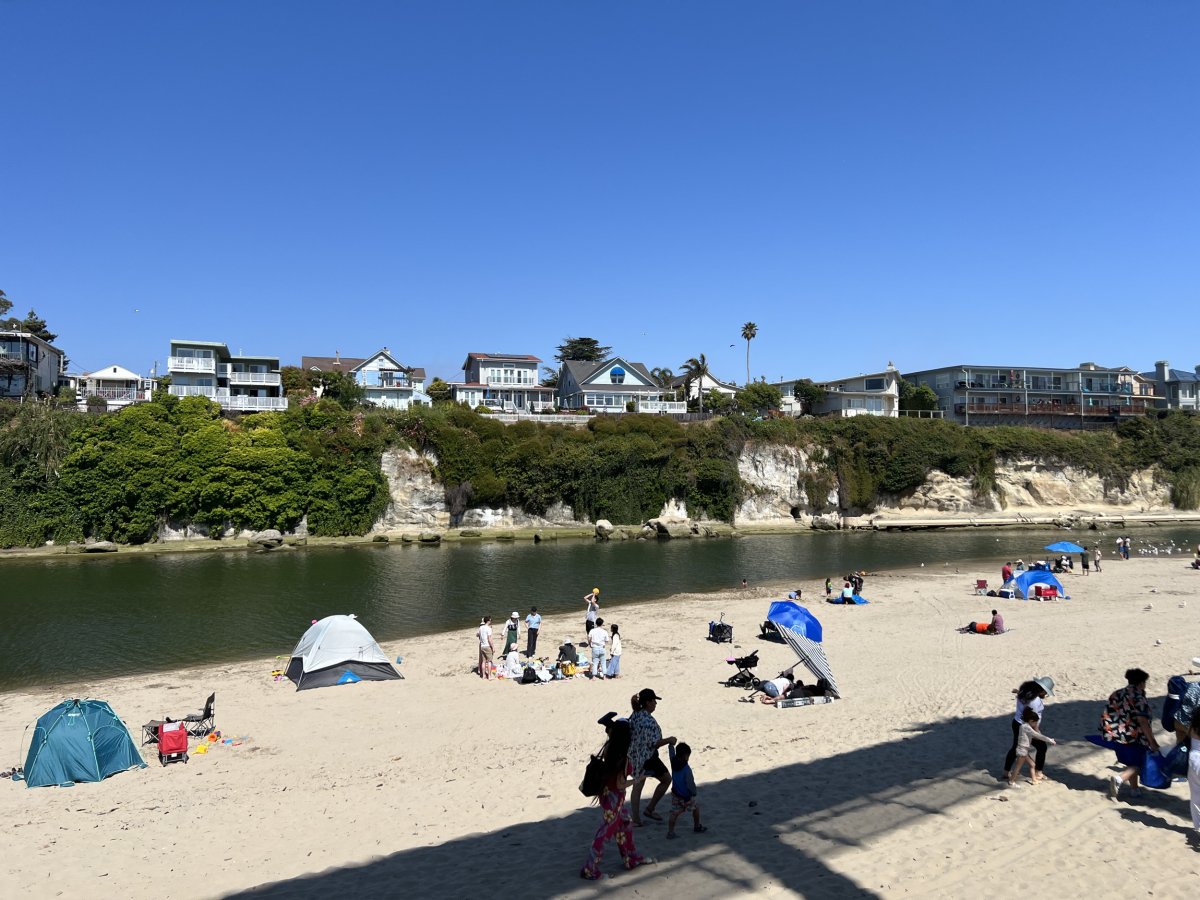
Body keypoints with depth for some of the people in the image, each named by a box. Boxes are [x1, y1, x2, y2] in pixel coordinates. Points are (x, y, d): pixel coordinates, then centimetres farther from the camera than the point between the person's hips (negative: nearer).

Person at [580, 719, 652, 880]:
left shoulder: (609, 747, -8)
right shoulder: (623, 758, -29)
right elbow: (620, 784, -23)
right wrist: (636, 780, -9)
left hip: (607, 793, 8)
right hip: (614, 797, -8)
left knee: (624, 825, 25)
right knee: (605, 832, 7)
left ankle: (632, 858, 43)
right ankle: (589, 870, 18)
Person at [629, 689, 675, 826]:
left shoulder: (635, 716, 3)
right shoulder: (649, 720, -23)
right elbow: (654, 743, -23)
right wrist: (669, 740, -13)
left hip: (635, 756, 8)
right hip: (648, 757, -8)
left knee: (637, 786, 14)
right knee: (666, 779, 11)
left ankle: (636, 818, 15)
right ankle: (650, 808, 16)